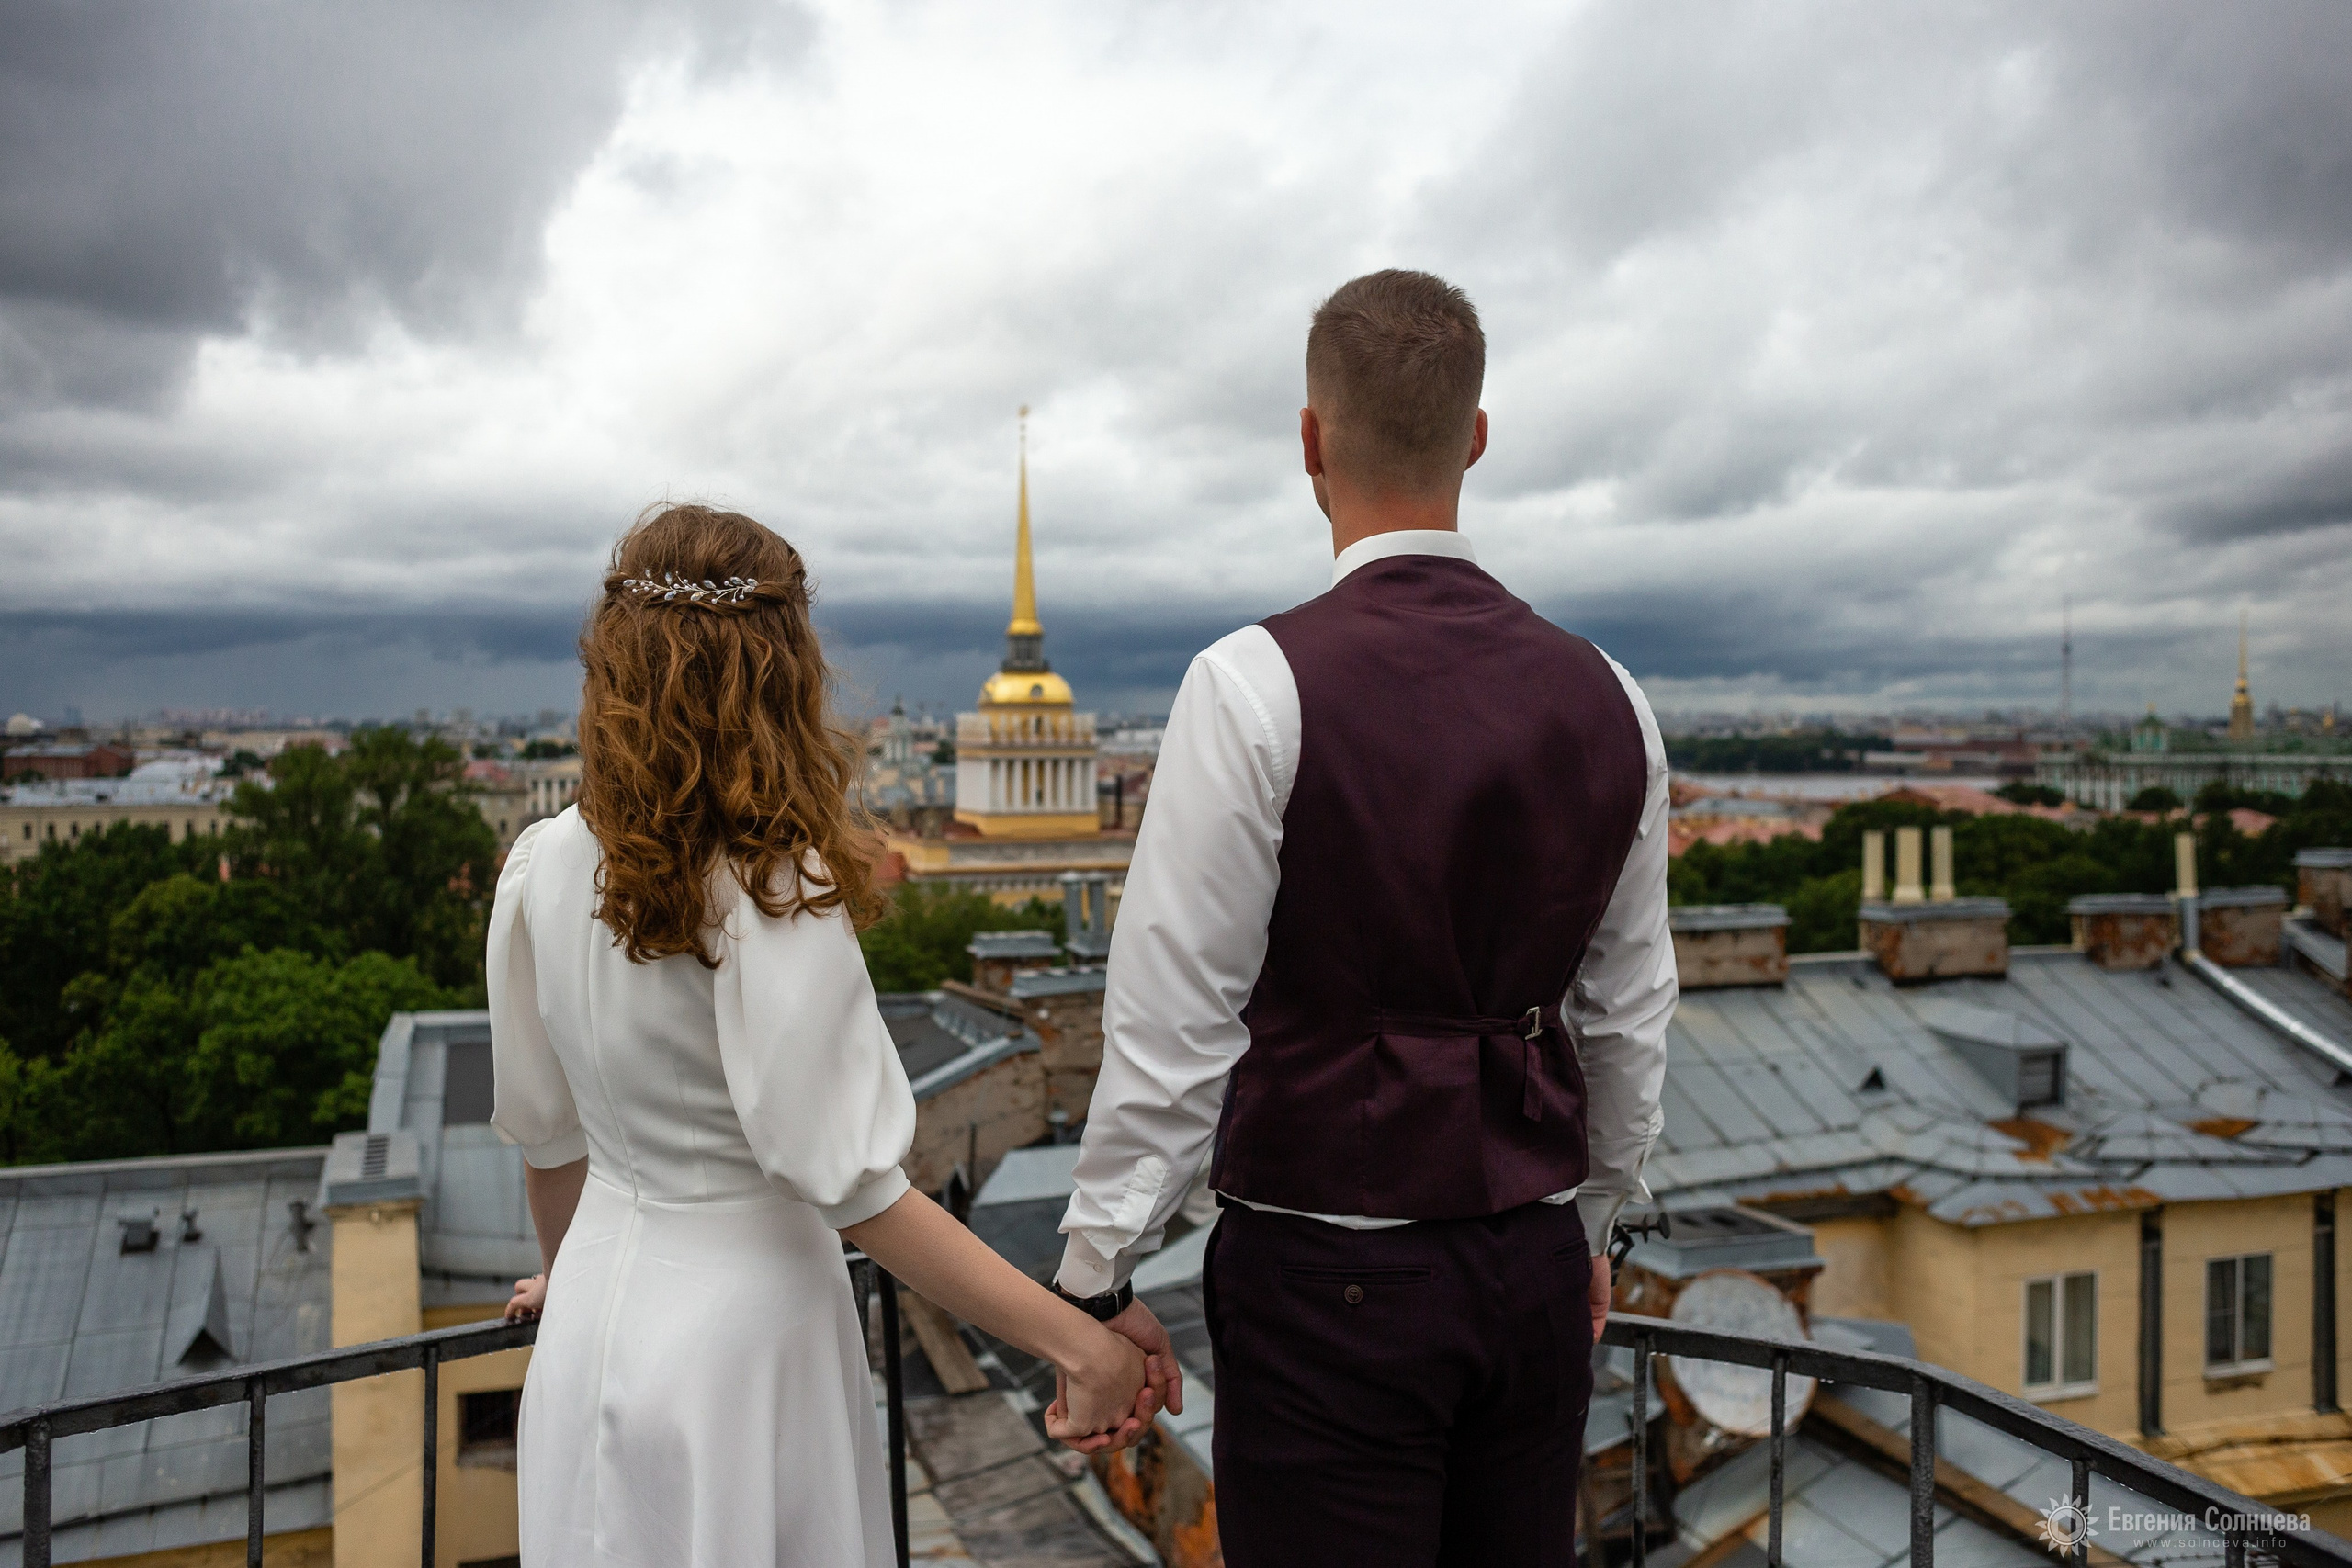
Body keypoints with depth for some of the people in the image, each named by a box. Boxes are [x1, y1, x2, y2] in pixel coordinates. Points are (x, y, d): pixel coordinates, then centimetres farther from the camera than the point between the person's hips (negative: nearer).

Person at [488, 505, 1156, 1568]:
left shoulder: (543, 867, -6)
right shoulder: (774, 899, -24)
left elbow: (545, 1133, 6)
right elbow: (854, 1187, -24)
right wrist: (1077, 1341, -22)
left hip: (598, 1303, 6)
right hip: (740, 1329, -5)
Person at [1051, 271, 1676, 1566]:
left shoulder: (1258, 685, -16)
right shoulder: (1604, 698, 1)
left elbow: (1175, 1021, -15)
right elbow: (1630, 1015, 10)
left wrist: (1095, 1277, -3)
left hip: (1329, 1276, -5)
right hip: (1535, 1267, 6)